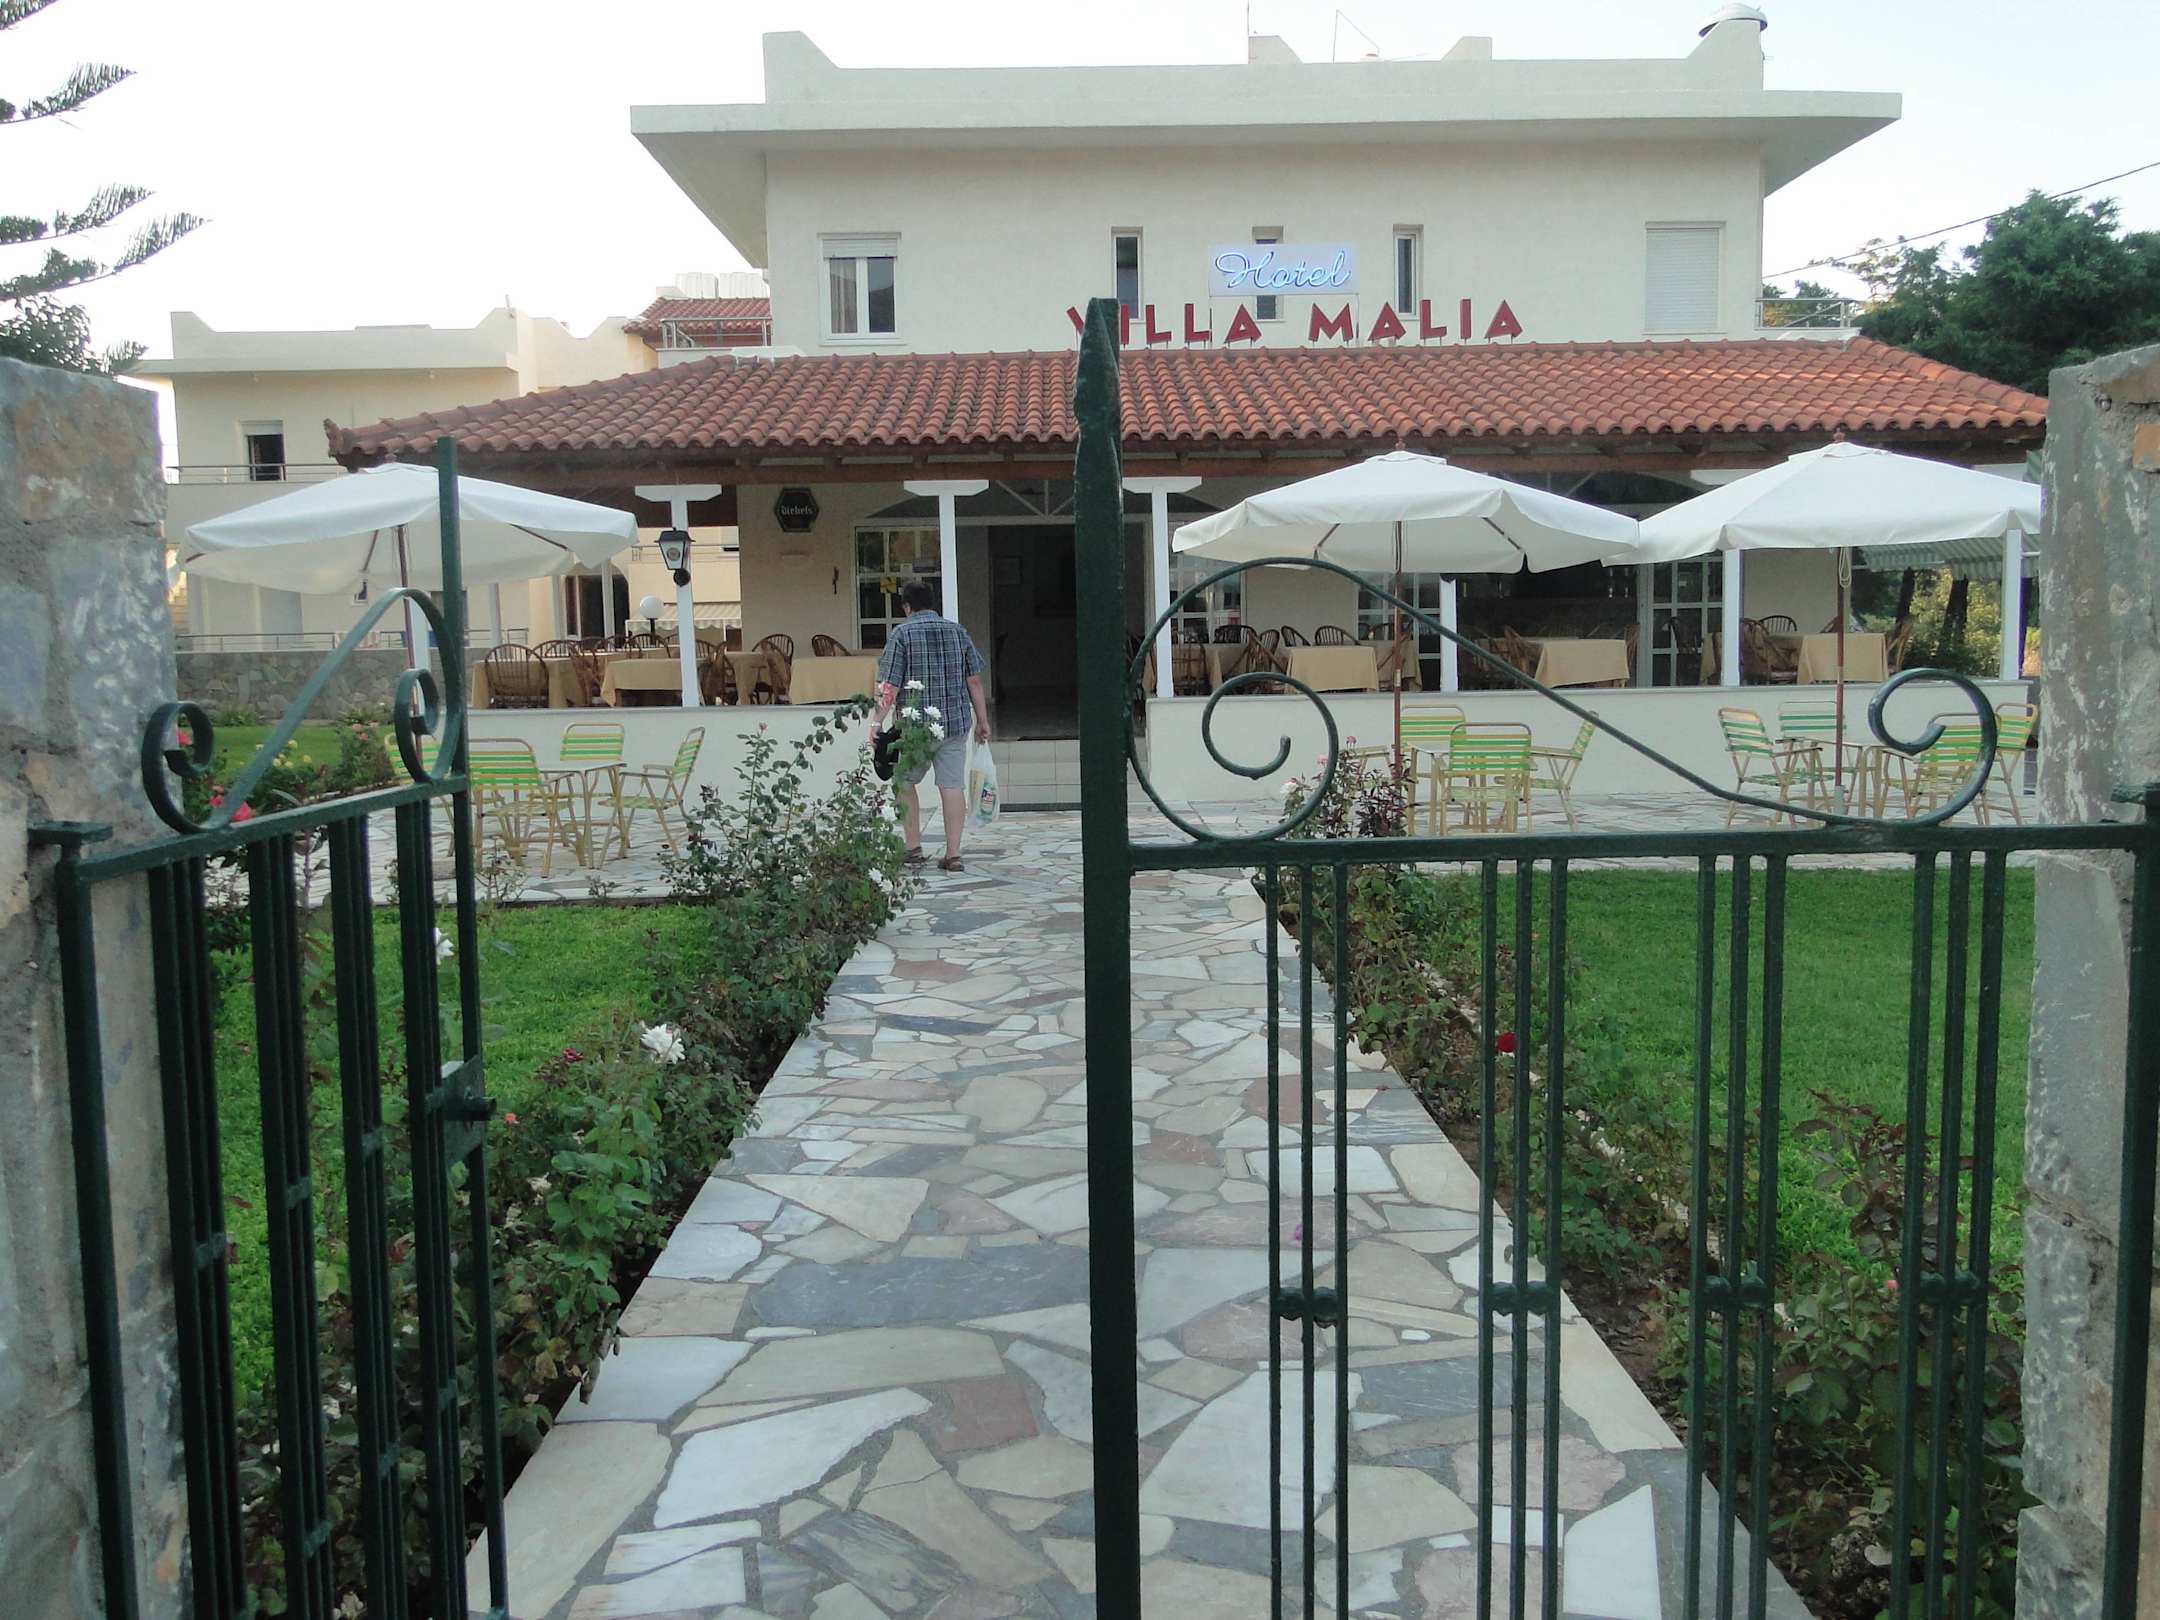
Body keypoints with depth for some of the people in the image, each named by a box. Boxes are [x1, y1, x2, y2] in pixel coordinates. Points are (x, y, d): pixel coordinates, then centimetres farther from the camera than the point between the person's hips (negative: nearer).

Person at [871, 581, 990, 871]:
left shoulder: (902, 633, -3)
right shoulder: (958, 631, 9)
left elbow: (890, 685, -10)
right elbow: (974, 680, 8)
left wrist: (878, 720, -7)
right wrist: (982, 720, 14)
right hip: (956, 722, 3)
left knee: (905, 782, 14)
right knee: (952, 786, 3)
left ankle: (914, 848, 11)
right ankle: (953, 853, 3)